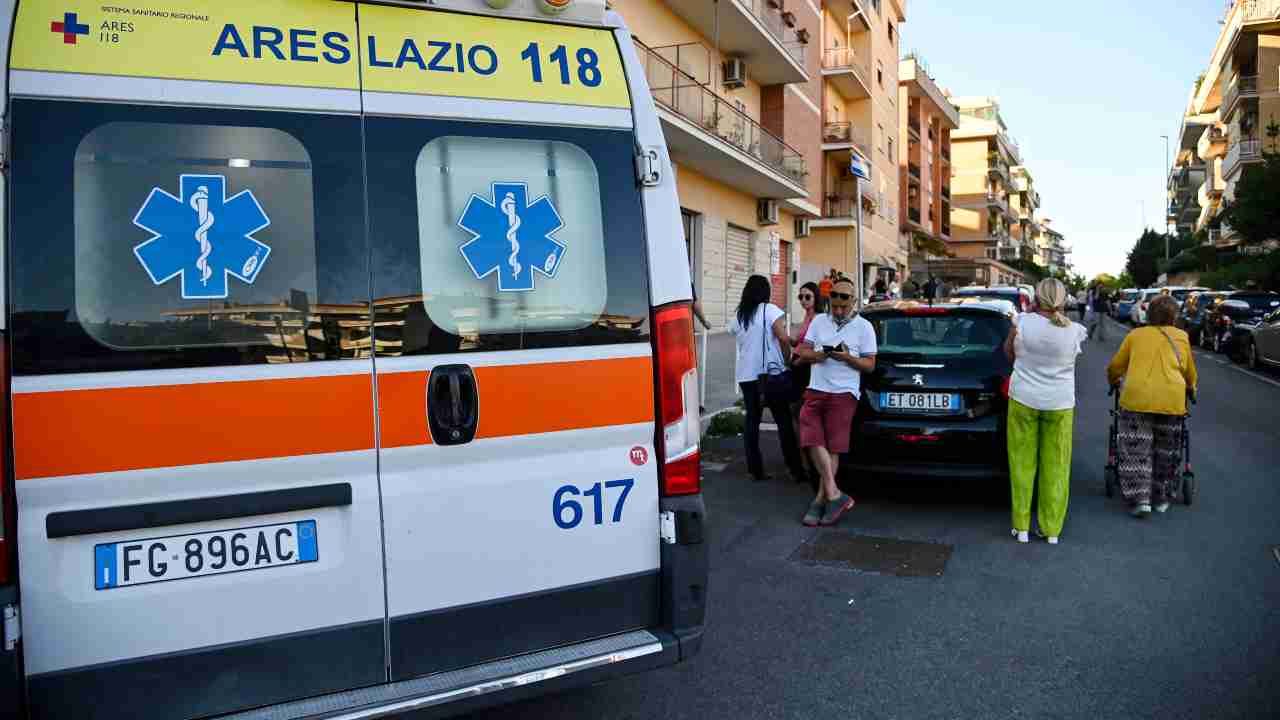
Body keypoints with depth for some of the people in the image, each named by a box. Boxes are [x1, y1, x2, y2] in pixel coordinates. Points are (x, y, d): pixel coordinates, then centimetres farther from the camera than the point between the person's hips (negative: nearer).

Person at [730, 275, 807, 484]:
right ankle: (797, 471, 2)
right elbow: (783, 338, -17)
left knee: (752, 420, 9)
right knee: (784, 422, 1)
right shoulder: (770, 310, -7)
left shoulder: (738, 316, 9)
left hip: (745, 375, 5)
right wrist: (787, 360, -4)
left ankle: (755, 470, 8)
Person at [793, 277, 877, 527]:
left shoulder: (864, 327, 3)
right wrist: (816, 355, -11)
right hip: (815, 391, 3)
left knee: (832, 447, -4)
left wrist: (848, 358, -16)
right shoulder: (818, 321, 12)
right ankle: (834, 495, -9)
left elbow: (870, 365, 2)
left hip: (843, 394, -3)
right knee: (813, 440, -11)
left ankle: (821, 499, 3)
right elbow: (803, 352, 11)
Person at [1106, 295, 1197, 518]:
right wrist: (1191, 389, 46)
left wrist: (1113, 381, 38)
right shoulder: (1182, 337, 16)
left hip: (1137, 397, -1)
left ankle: (1140, 499, 0)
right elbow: (1190, 372, 26)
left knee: (1136, 451, 5)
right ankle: (1161, 498, 25)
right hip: (1172, 399, 2)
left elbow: (1115, 367, 17)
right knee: (1166, 451, 16)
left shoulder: (1135, 335, 13)